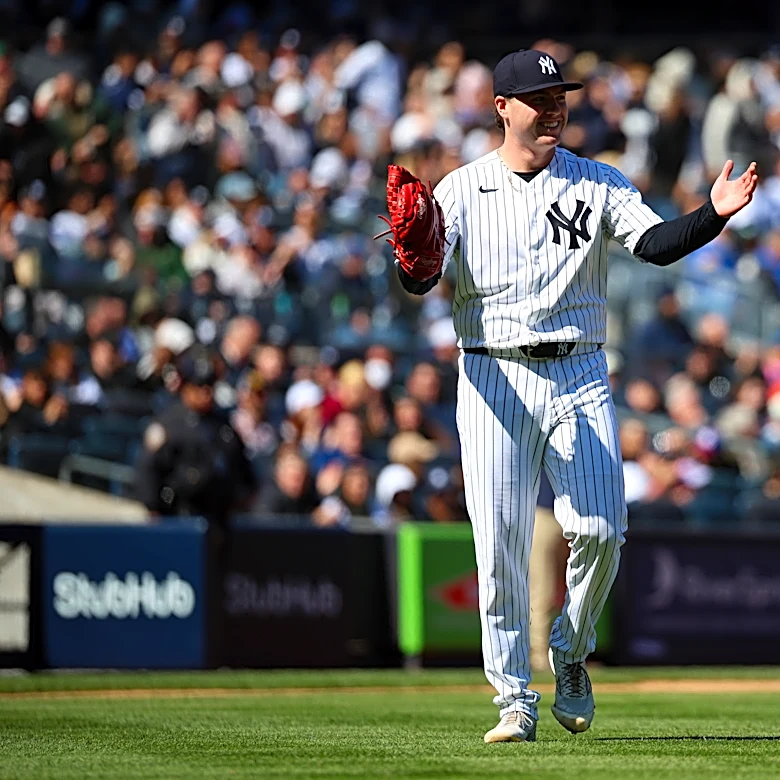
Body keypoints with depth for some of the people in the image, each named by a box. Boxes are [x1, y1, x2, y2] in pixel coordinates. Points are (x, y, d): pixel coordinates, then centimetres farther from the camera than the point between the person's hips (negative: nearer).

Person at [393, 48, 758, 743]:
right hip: (493, 379, -1)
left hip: (579, 378, 1)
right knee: (501, 543, -3)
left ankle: (572, 654, 16)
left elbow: (655, 243, -7)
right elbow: (420, 281, -6)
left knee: (599, 528, -11)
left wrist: (715, 215, -26)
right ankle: (515, 702, 6)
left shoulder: (598, 184, 8)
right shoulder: (462, 189, 4)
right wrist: (415, 256, -30)